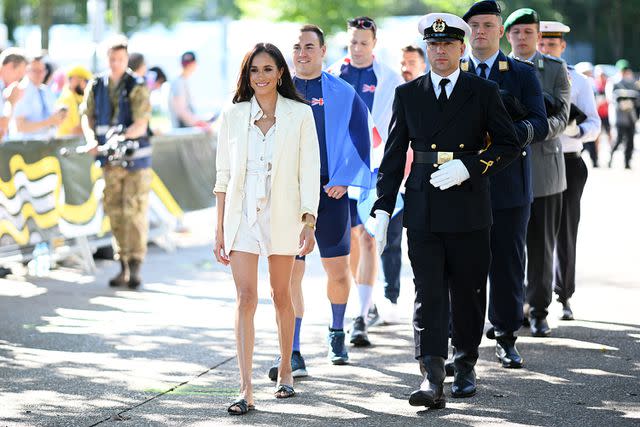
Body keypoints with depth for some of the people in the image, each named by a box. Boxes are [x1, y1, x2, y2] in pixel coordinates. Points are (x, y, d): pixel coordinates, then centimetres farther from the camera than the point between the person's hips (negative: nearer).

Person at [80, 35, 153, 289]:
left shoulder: (137, 87, -7)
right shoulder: (96, 86, 6)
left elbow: (141, 125, -15)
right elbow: (86, 116, 7)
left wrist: (120, 138, -32)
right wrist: (91, 139, -13)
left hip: (135, 158, -4)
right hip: (110, 161, 4)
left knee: (135, 212, -7)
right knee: (115, 212, 6)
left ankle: (135, 266, -4)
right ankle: (123, 267, 13)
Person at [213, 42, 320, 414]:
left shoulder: (300, 114, 0)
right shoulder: (234, 115, 5)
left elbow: (309, 172, -1)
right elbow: (223, 175, 7)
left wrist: (309, 222, -9)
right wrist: (220, 228, 4)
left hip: (282, 215, 0)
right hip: (242, 215, 1)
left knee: (281, 296, 12)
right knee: (246, 298, -8)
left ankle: (286, 370, 32)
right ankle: (246, 390, -13)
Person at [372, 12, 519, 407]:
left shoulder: (484, 92, 3)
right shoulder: (408, 95, 8)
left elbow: (510, 145, 0)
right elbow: (394, 155, 9)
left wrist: (466, 167, -14)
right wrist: (383, 209, 2)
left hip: (469, 212, 0)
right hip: (423, 213, 1)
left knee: (468, 294, 8)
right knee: (429, 296, -7)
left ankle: (465, 368, 25)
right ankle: (433, 378, -13)